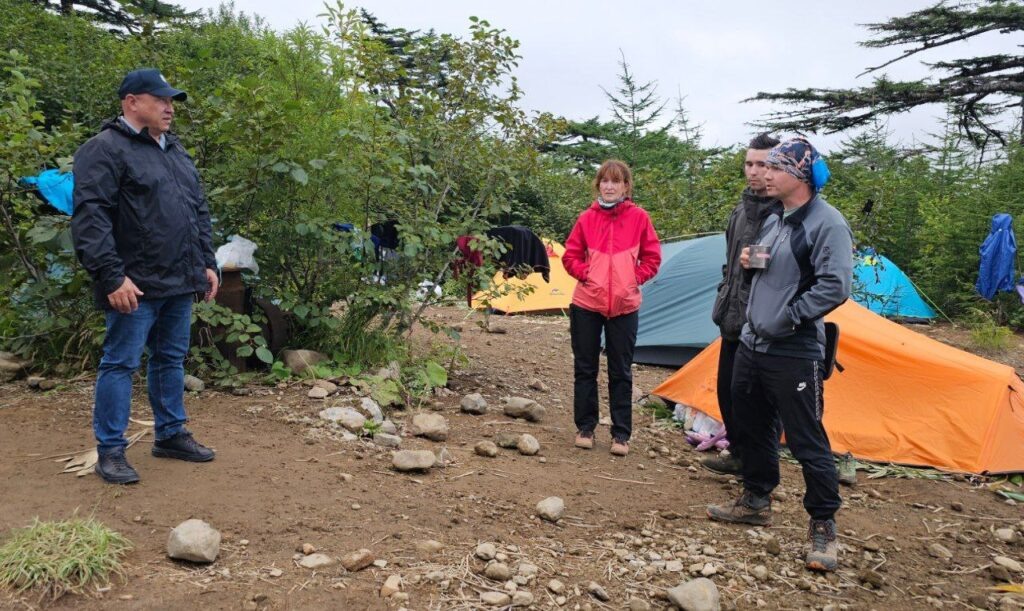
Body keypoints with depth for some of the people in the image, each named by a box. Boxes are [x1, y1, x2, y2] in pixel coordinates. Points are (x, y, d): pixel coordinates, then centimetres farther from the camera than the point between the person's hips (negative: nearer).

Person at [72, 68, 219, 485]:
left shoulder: (175, 151, 17)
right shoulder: (106, 149, -9)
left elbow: (199, 212, 22)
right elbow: (89, 218, -16)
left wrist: (207, 263, 15)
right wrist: (111, 277, -21)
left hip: (180, 283, 8)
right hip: (136, 285, -8)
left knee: (171, 360, 15)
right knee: (120, 364, 0)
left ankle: (171, 434, 28)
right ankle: (110, 450, 10)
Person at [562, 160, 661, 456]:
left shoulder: (638, 217, -2)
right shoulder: (587, 218, 1)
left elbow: (652, 258, 4)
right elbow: (570, 256, 7)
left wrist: (635, 279, -8)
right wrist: (586, 273, -8)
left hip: (624, 306, -1)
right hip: (587, 304, 1)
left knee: (621, 372, 6)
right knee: (585, 368, 9)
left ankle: (621, 434, 16)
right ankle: (585, 428, 23)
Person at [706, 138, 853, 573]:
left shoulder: (826, 223, -16)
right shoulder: (774, 218, 11)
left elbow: (834, 287, -24)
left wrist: (787, 319, -20)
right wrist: (748, 262, 3)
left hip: (794, 354, -9)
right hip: (751, 344, 9)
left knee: (807, 442, -1)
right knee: (752, 429, 18)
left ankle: (823, 526, 14)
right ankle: (756, 502, 35)